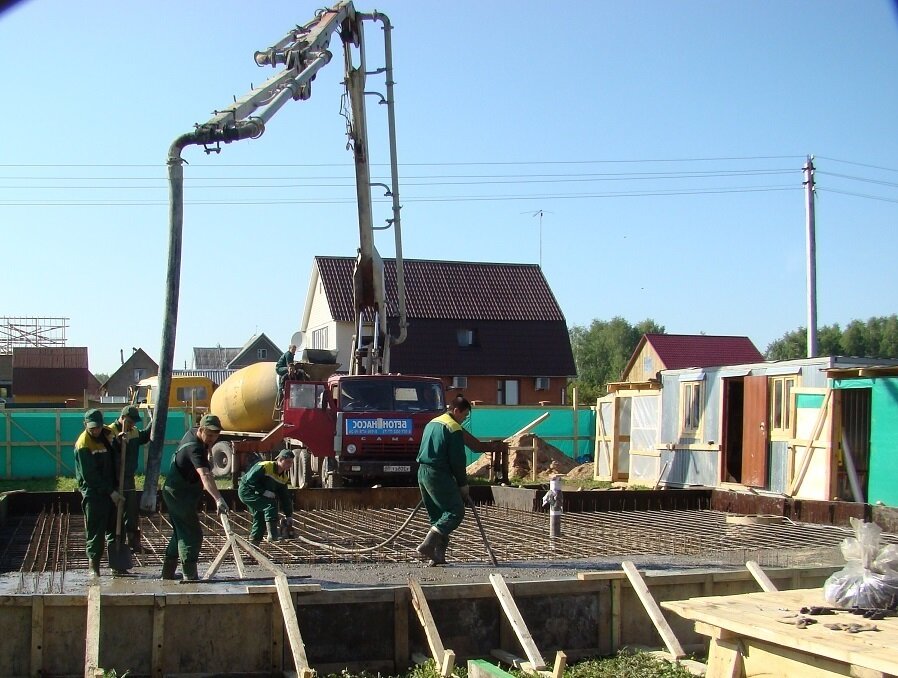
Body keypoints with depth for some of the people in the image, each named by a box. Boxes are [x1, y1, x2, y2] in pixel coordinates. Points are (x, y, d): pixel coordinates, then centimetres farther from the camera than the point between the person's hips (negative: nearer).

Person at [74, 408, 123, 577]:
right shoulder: (83, 444, -16)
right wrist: (110, 492, -18)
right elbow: (89, 475, -18)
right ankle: (94, 565, 3)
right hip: (93, 492, -7)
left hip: (110, 490, 7)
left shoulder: (106, 434, 6)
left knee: (115, 527, 11)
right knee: (95, 530, -5)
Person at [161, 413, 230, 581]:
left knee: (181, 532, 18)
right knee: (192, 534, -11)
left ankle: (167, 574, 26)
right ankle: (190, 577, -11)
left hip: (175, 492, 10)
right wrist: (218, 499, -57)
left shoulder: (192, 434, 0)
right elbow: (205, 475, -46)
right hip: (180, 495, -10)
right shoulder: (194, 448, -30)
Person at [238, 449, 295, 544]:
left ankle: (253, 542, 22)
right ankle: (272, 534, -27)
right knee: (270, 504, -24)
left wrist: (289, 515, 1)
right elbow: (250, 479, -27)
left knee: (261, 518, 8)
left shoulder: (284, 478, 2)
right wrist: (263, 492, -29)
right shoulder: (264, 467, -23)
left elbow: (285, 497, 6)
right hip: (246, 491, -10)